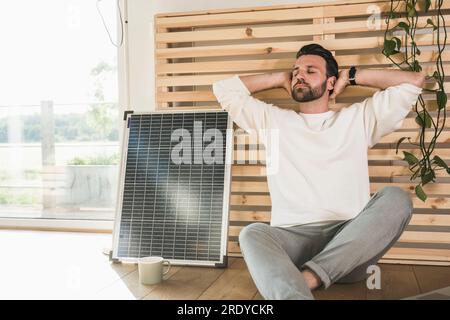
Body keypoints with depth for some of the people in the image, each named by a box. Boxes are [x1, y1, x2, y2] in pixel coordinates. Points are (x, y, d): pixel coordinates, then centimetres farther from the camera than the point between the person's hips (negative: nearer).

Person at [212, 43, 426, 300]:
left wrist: (350, 76, 21)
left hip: (350, 243, 1)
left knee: (396, 198, -28)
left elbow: (414, 81, 15)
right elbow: (224, 89, 21)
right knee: (252, 235, -32)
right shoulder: (273, 121, 21)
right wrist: (282, 79, 25)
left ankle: (306, 278, -36)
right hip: (293, 238, 0)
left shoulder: (358, 119, 19)